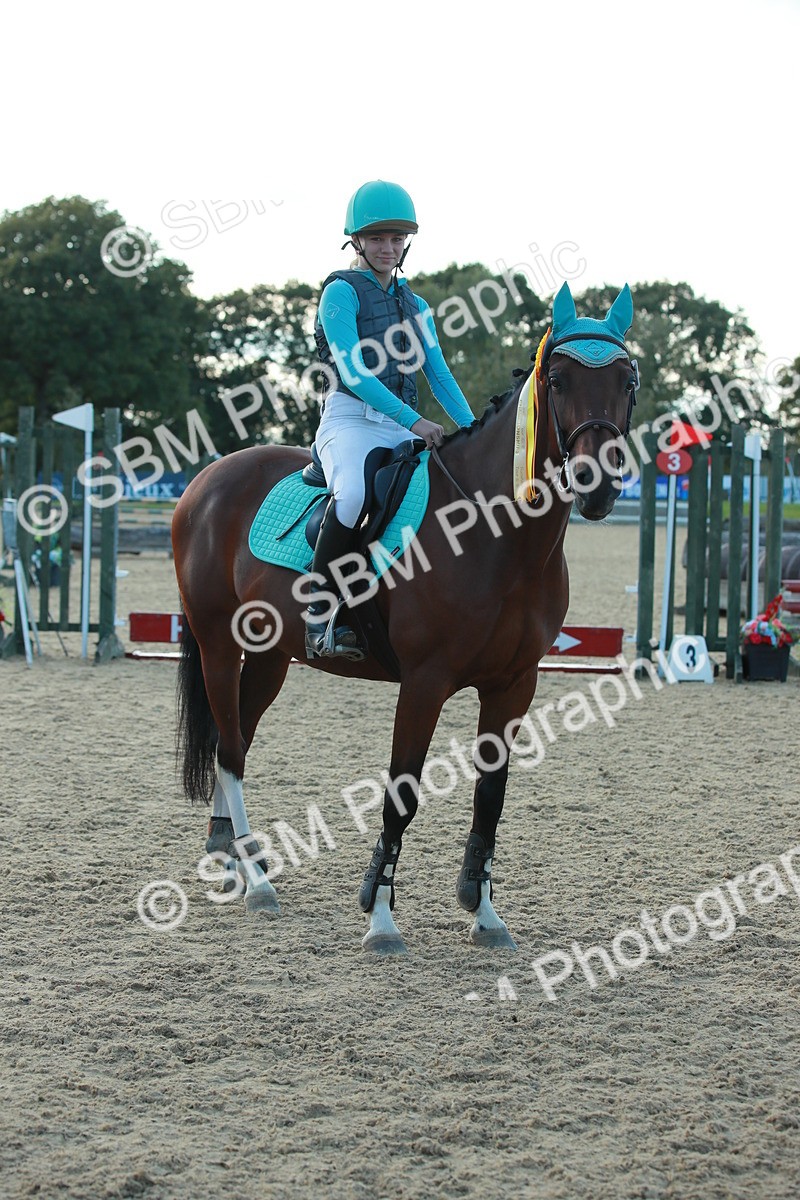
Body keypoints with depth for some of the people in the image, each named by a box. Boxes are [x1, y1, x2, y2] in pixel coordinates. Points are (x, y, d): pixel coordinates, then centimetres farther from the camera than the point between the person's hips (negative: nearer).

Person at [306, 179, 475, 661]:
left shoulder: (415, 305, 20)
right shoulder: (342, 292, -1)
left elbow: (440, 375, 18)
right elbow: (353, 372, -12)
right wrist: (414, 421, -21)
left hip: (402, 431, 7)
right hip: (351, 419, -7)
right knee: (354, 492, -38)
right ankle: (321, 614, -29)